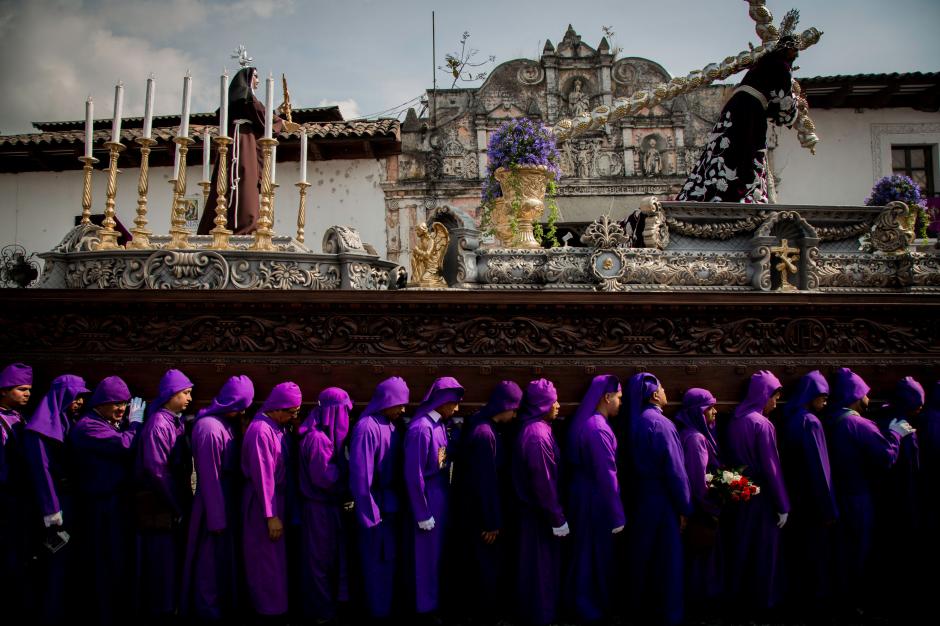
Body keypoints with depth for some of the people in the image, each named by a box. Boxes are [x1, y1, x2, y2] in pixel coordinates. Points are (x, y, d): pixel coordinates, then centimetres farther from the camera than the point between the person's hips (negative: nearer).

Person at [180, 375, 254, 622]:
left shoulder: (226, 422, 5)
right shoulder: (209, 428, -22)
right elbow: (209, 479, -21)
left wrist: (231, 510, 9)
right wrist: (216, 518, -18)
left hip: (228, 500, 9)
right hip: (214, 504, -9)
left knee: (225, 556, 19)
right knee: (212, 560, 6)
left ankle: (225, 605, 33)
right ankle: (209, 611, 20)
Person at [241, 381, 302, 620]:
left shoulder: (276, 427, 7)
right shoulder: (261, 431, -21)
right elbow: (263, 476, -22)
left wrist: (277, 508, 9)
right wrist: (271, 515, -21)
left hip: (276, 498, 9)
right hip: (263, 502, -9)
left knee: (276, 558, 17)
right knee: (268, 560, 3)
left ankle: (275, 605, 29)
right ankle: (270, 610, 15)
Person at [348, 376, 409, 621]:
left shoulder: (392, 425, 5)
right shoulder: (367, 427, -20)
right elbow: (361, 474, -19)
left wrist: (397, 499, 8)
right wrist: (369, 513, -16)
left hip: (392, 502, 8)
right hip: (377, 504, -8)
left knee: (390, 557, 18)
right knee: (377, 560, 6)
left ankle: (389, 606, 32)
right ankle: (379, 611, 21)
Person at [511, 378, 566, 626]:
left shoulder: (533, 429, 7)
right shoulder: (537, 435, -24)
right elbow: (544, 482, -24)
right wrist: (558, 518, -18)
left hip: (534, 508, 10)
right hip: (539, 513, -10)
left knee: (537, 565, 20)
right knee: (541, 566, 5)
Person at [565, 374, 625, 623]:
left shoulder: (584, 421, 6)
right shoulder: (599, 428, -24)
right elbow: (607, 475, -23)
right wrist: (617, 515, -18)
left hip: (582, 492, 9)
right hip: (595, 499, -9)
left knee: (584, 551, 19)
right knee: (597, 553, 6)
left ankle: (580, 600, 32)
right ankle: (593, 607, 20)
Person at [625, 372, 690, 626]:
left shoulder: (636, 421, 4)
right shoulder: (659, 423, -19)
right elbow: (675, 470, -19)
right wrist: (684, 507, -10)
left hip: (640, 497, 8)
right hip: (662, 500, -8)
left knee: (642, 554, 17)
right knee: (665, 558, 5)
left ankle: (640, 605, 29)